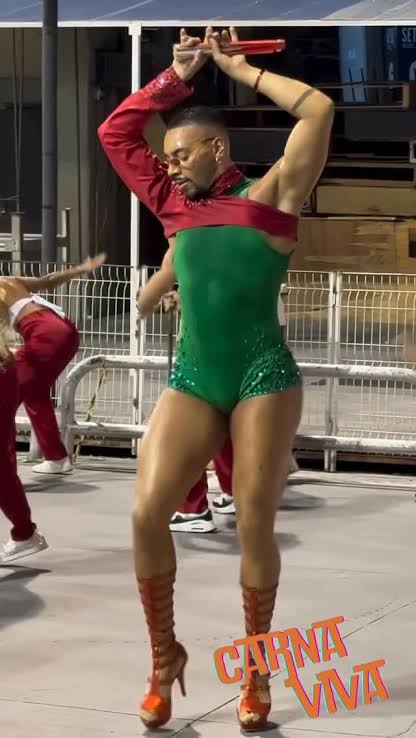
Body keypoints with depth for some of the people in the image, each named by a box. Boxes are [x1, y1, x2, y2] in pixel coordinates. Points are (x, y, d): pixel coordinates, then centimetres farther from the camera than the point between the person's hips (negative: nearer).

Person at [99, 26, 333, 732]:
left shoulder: (271, 192, 5)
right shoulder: (175, 204, 17)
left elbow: (318, 110, -4)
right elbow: (116, 132, 22)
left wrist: (238, 67, 6)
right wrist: (180, 73, 18)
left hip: (264, 377, -4)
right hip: (192, 378, 4)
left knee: (255, 527, -3)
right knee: (147, 514, -11)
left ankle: (256, 671, 12)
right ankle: (164, 656, 6)